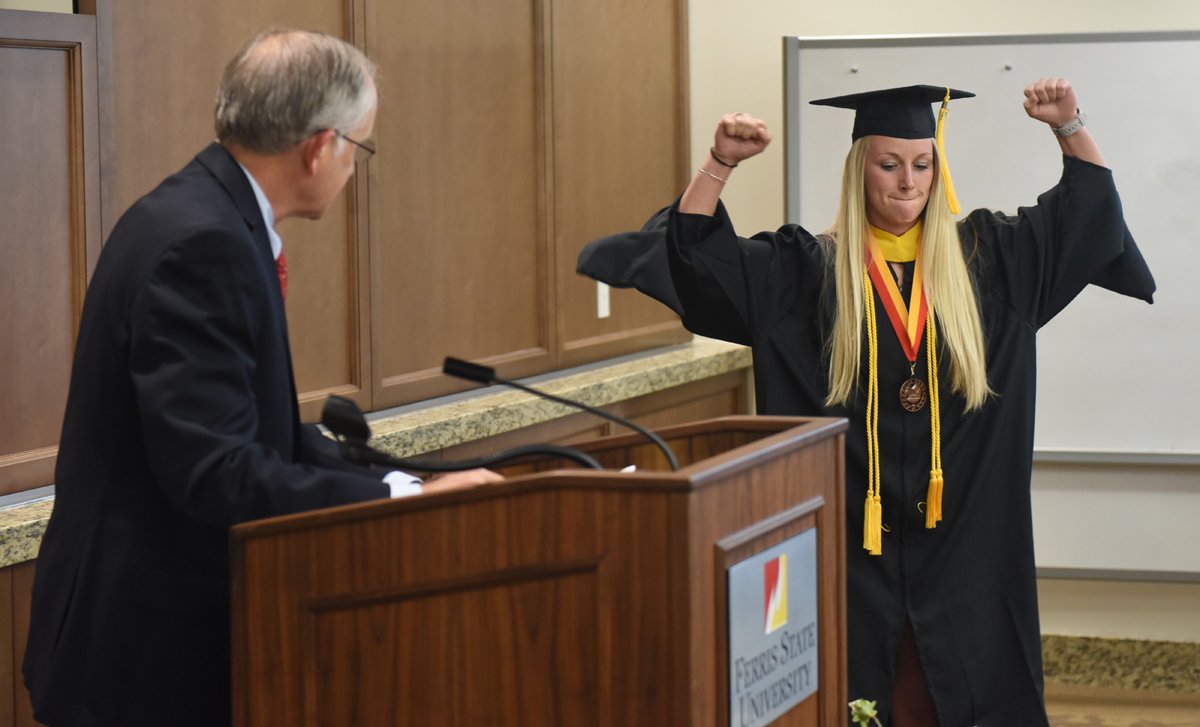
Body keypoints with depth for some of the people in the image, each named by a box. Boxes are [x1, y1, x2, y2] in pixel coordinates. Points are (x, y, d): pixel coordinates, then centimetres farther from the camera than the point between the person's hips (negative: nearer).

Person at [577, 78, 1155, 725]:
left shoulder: (986, 256, 9)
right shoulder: (803, 270, 1)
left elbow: (1090, 210, 12)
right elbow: (695, 256, -5)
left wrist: (1070, 127, -2)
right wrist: (720, 163, -16)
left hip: (962, 544, 2)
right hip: (852, 547, -2)